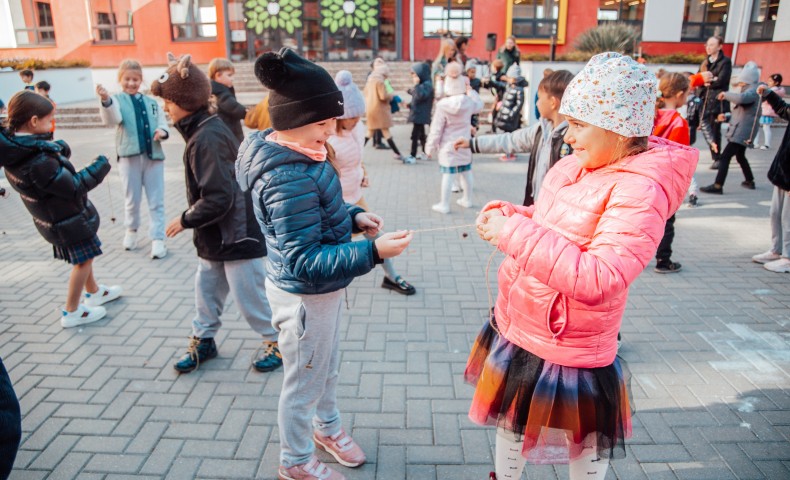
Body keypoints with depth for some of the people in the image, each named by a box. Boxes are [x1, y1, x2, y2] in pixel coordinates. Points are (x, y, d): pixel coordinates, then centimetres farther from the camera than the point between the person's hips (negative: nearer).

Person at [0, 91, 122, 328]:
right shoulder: (39, 162, -34)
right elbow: (75, 188, -26)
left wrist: (58, 149, -14)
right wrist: (99, 167, -15)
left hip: (51, 216, 9)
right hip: (68, 219, -9)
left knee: (84, 255, 26)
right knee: (83, 259, 9)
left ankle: (94, 292, 45)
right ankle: (72, 312, 21)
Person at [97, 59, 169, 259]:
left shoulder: (151, 102, 12)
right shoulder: (117, 100, 2)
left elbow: (163, 123, 11)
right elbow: (112, 118, -18)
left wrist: (162, 131, -13)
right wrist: (106, 100, -38)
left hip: (153, 155, 2)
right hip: (129, 156, -2)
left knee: (156, 201, 2)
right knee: (132, 199, 11)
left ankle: (157, 239, 7)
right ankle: (131, 230, 34)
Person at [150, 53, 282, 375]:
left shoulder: (206, 139, -24)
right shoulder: (206, 128, 7)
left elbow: (218, 199, -29)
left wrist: (185, 220, -14)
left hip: (237, 236, -10)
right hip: (216, 237, 10)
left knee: (248, 295, 5)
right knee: (206, 288, 20)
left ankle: (277, 341, 24)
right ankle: (203, 339, 39)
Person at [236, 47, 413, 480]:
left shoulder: (289, 151, -4)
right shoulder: (288, 180, -33)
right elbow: (306, 263, -32)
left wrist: (353, 216, -3)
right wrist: (373, 252, -35)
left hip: (321, 290, 9)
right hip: (305, 297, -9)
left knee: (327, 365, 30)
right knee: (304, 382, 15)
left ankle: (327, 427, 56)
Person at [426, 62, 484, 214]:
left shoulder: (442, 105, -16)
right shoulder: (469, 102, -4)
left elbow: (436, 129, -12)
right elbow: (480, 106, 21)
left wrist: (430, 147, -3)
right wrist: (471, 91, 27)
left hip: (448, 146, -5)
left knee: (447, 174, -1)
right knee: (466, 172, 17)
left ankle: (444, 205, 5)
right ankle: (467, 200, 31)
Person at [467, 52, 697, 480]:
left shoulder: (640, 190, -24)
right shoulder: (573, 166, -1)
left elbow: (598, 279, -34)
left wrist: (514, 233, -32)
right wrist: (512, 216, -5)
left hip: (570, 350, -7)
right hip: (516, 330, 8)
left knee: (585, 446, 19)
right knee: (511, 423, 28)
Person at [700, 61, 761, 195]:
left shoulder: (752, 91, -15)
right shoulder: (749, 91, 19)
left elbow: (740, 98, -39)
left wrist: (726, 94, -22)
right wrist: (727, 116, 9)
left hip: (742, 132, -11)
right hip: (741, 131, 11)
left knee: (724, 157, -16)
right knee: (740, 156, 26)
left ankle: (718, 186, -19)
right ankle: (749, 181, 40)